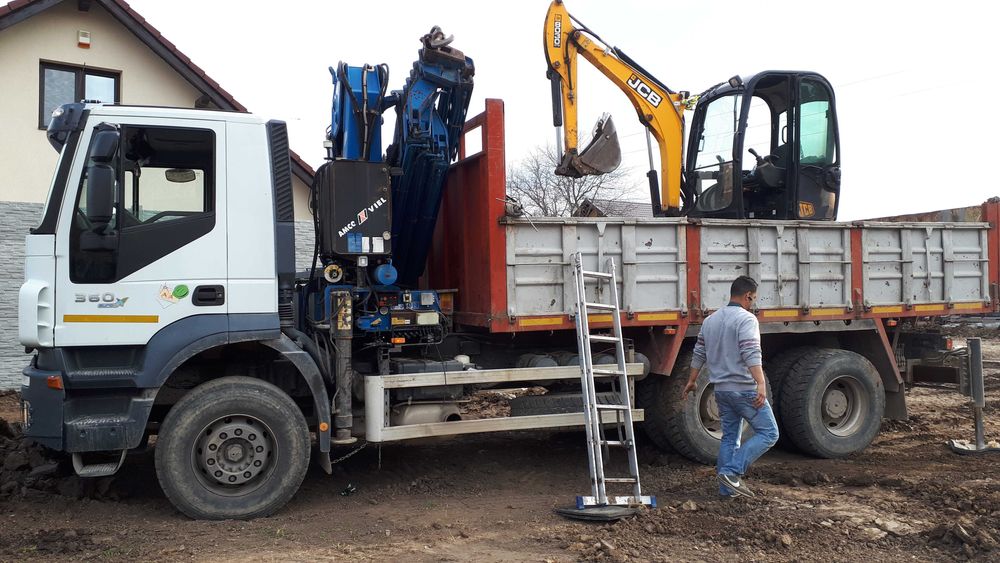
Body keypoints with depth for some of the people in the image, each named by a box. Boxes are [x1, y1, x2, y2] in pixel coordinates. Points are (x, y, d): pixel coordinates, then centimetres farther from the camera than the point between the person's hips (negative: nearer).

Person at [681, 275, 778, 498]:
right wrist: (761, 384, -31)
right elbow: (751, 354, -24)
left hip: (721, 389, 8)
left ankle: (726, 488, 14)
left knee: (729, 437, 15)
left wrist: (691, 381, 28)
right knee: (768, 433, 0)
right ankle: (732, 472, -9)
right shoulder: (746, 319, -11)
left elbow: (699, 353, 19)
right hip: (744, 389, -8)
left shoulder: (710, 320, 13)